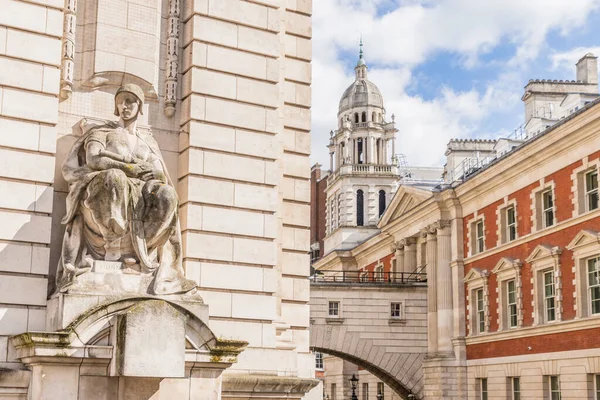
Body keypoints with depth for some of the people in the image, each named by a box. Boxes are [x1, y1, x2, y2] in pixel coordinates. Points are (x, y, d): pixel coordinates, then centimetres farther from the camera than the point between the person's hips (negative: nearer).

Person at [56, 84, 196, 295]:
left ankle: (136, 249, -31)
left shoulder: (148, 141, 27)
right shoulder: (102, 132, 19)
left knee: (166, 195, -33)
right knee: (114, 177, -41)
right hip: (104, 191, -2)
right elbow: (93, 159, -2)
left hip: (139, 197, 2)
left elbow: (159, 174, 11)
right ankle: (113, 246, -33)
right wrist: (131, 167, -12)